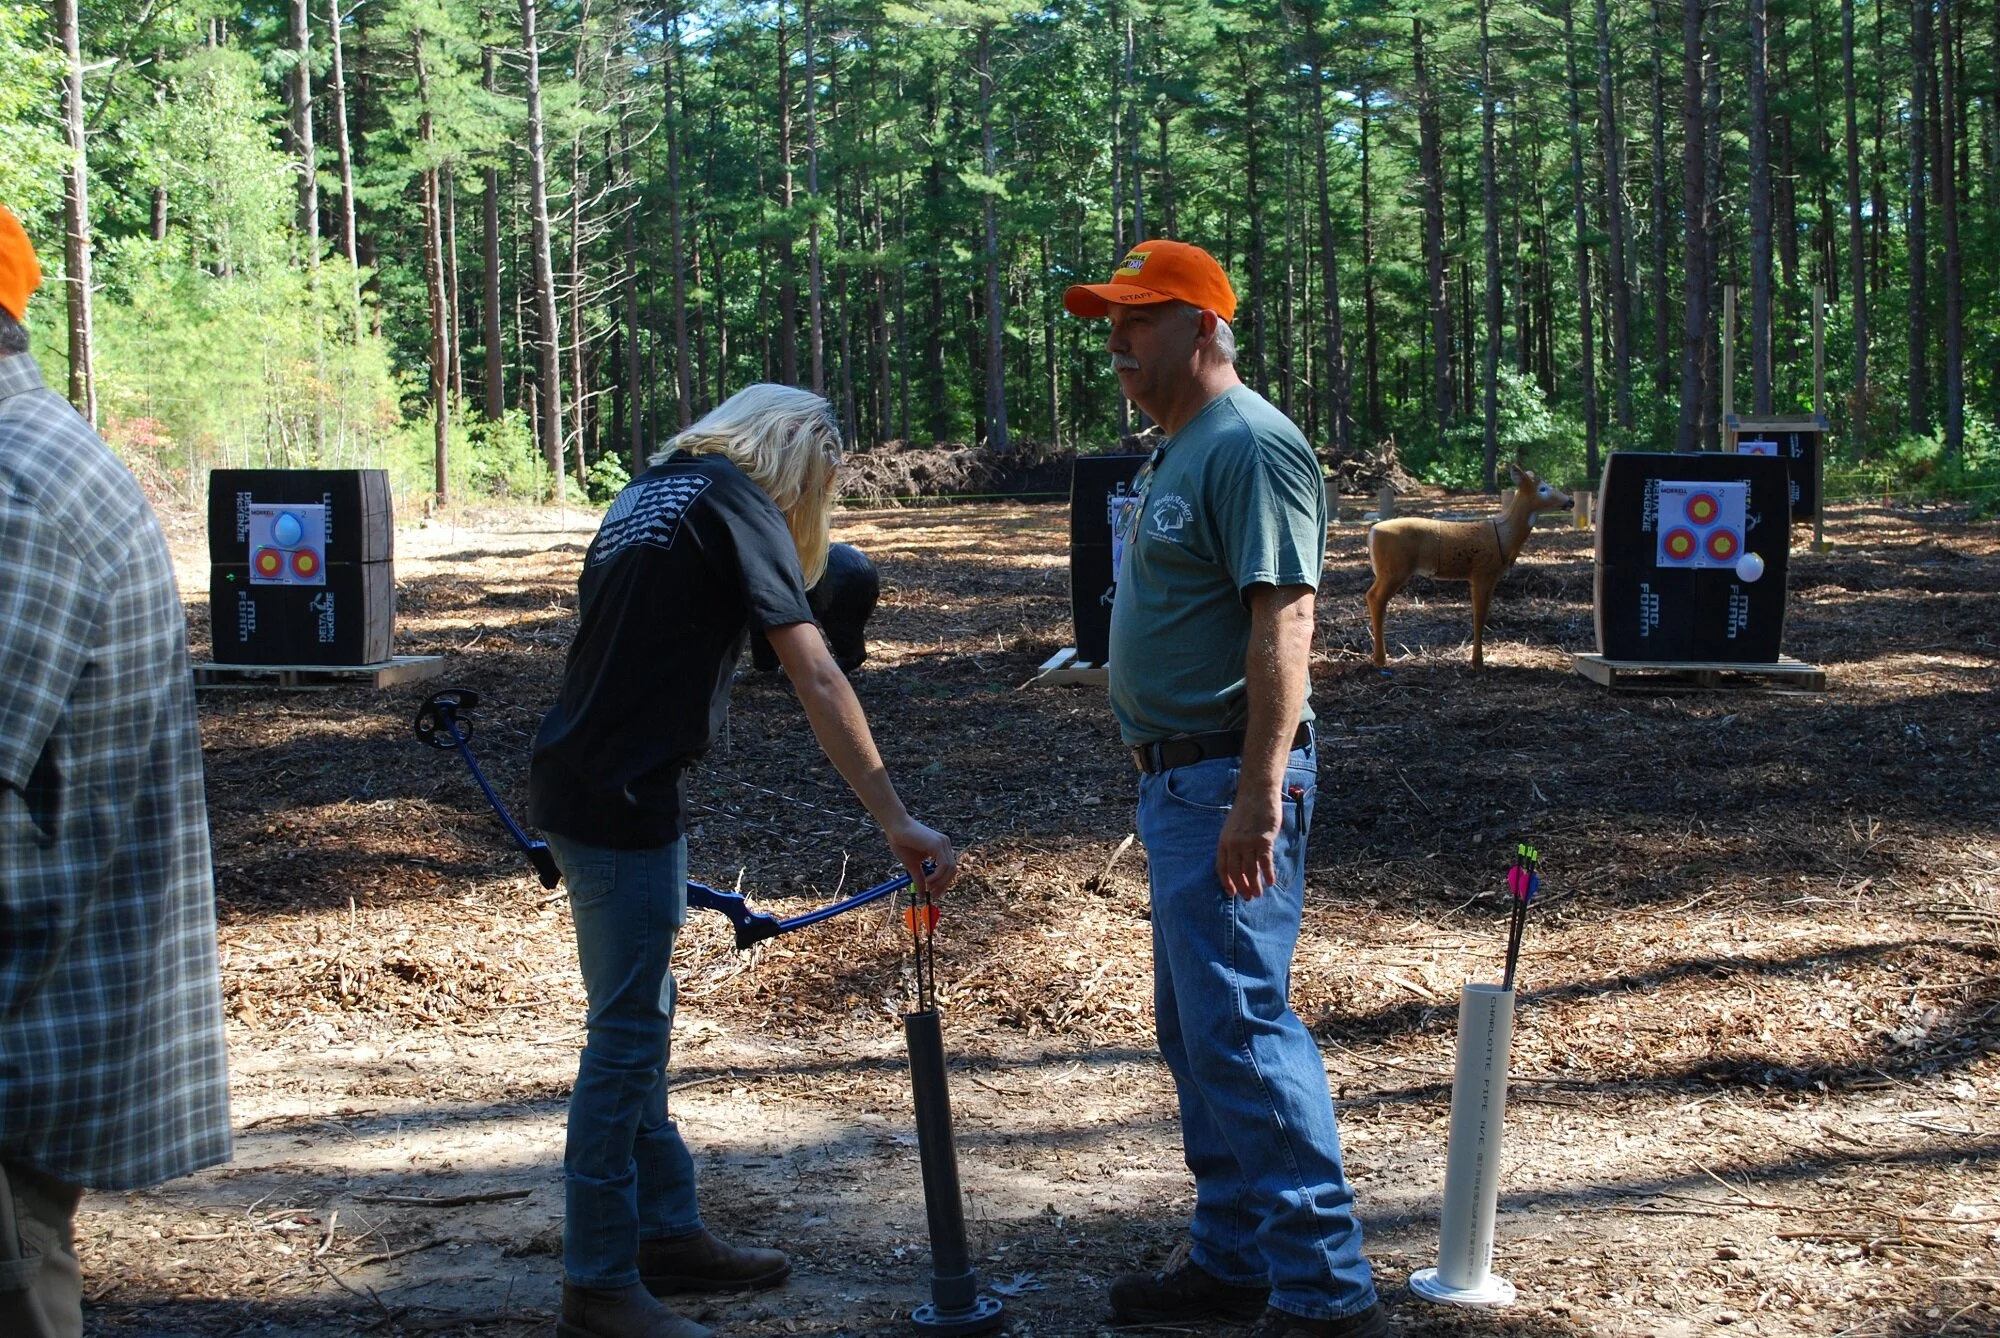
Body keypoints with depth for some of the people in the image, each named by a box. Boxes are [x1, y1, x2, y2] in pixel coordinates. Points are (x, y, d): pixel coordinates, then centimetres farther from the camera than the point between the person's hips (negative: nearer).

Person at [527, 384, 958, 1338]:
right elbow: (817, 679, -18)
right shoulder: (737, 502, -11)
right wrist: (895, 821, -19)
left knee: (640, 1021, 16)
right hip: (620, 800, -10)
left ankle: (667, 1233, 27)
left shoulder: (653, 490, 16)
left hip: (579, 784, 10)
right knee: (626, 1035, -3)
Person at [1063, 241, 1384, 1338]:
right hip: (1175, 778, 11)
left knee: (1240, 1024, -11)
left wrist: (1258, 791, -28)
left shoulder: (1249, 443, -14)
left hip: (1227, 779, -11)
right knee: (1197, 1032, 15)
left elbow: (1283, 618, -23)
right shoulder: (1176, 452, 18)